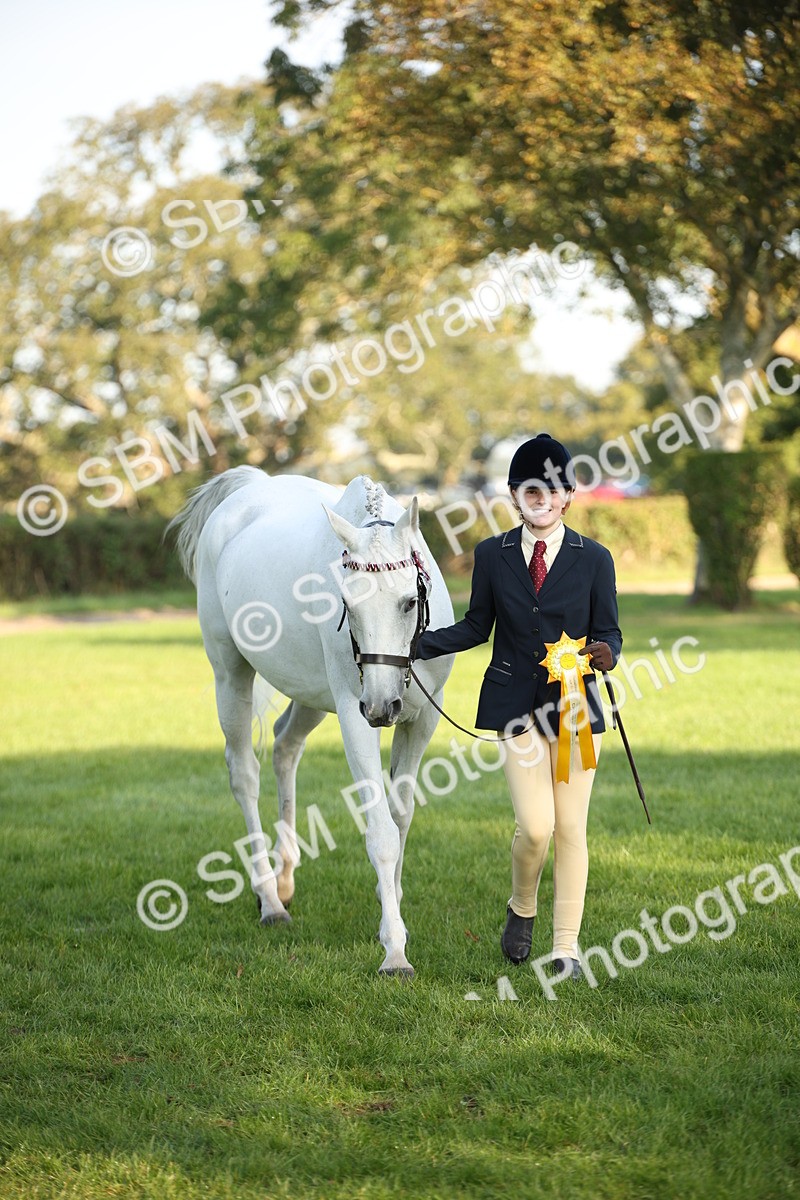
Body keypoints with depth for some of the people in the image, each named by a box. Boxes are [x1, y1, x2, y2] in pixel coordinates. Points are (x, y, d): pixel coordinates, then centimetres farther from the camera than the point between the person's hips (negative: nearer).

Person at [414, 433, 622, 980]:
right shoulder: (492, 555, 3)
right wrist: (417, 644, -1)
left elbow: (609, 631, 3)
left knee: (571, 828, 3)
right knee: (535, 826, -9)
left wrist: (605, 652, -20)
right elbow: (477, 627, 10)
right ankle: (522, 910, 22)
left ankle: (566, 947, 13)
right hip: (516, 705, 0)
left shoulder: (594, 559, 1)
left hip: (573, 706, 0)